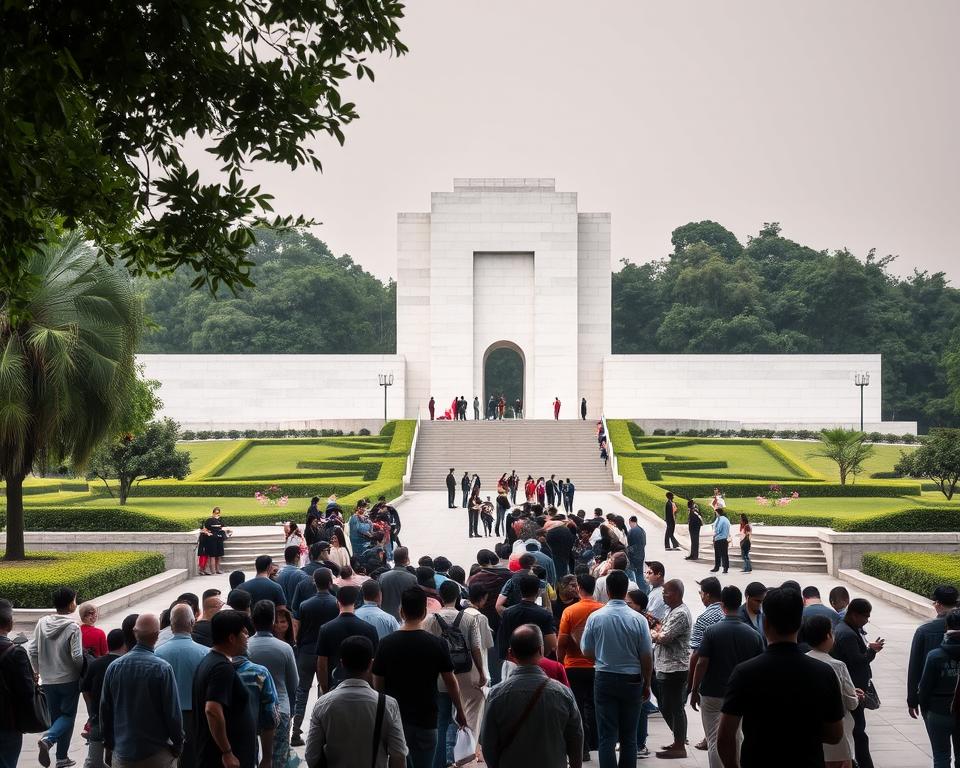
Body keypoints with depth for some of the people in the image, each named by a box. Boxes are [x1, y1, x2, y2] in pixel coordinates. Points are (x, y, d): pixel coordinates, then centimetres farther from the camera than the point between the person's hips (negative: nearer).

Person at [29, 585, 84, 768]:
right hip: (69, 680, -5)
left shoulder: (42, 624, -2)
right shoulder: (72, 628, -17)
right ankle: (47, 740, -17)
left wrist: (38, 671, 16)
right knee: (68, 715, 8)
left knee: (55, 716, 14)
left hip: (48, 680, 5)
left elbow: (32, 650, 2)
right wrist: (81, 671, 1)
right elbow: (77, 657, -19)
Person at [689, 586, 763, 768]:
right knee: (735, 741, 19)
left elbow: (701, 664, -13)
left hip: (712, 695, -3)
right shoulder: (753, 635, -4)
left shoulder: (712, 631, -12)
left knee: (715, 742, 3)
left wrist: (694, 691, -3)